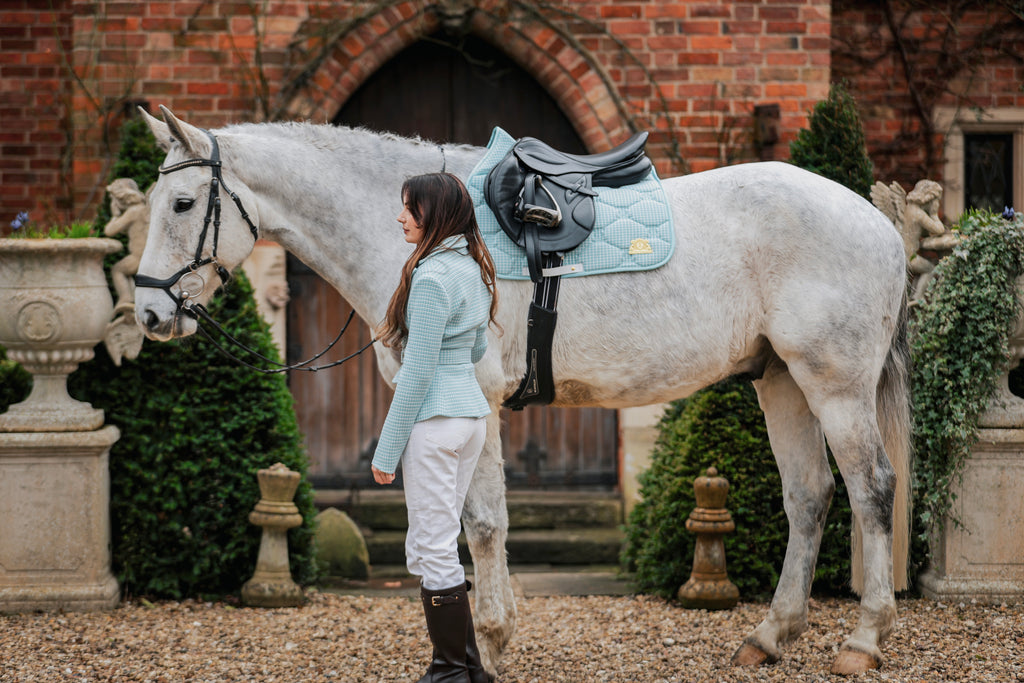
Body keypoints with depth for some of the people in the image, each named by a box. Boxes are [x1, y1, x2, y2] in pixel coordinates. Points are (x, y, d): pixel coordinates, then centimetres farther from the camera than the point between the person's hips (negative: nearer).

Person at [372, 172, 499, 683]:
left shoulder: (432, 277, -17)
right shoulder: (474, 269, 11)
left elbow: (418, 373, -18)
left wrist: (386, 451, -14)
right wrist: (404, 334, 20)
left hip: (435, 420, -10)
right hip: (472, 413, 10)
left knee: (433, 550, -2)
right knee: (434, 548, 17)